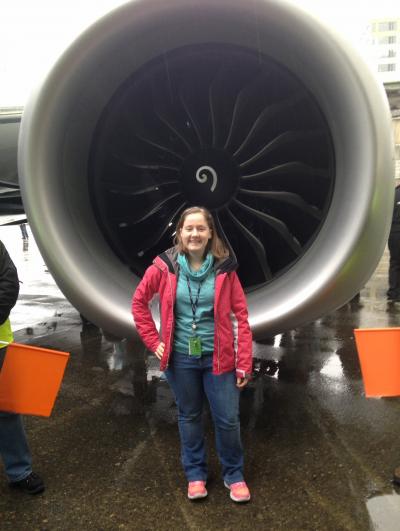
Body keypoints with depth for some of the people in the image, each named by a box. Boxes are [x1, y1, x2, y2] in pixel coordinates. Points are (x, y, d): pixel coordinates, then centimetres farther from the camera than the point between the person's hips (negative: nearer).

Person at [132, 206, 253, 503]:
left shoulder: (224, 268, -7)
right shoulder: (164, 266, -7)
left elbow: (241, 315, -5)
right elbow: (139, 302, 5)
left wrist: (244, 362, -7)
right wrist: (153, 340, 0)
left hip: (217, 357, 0)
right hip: (180, 358, 1)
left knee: (228, 419, 7)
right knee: (189, 417, 17)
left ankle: (234, 475, 32)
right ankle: (195, 474, 38)